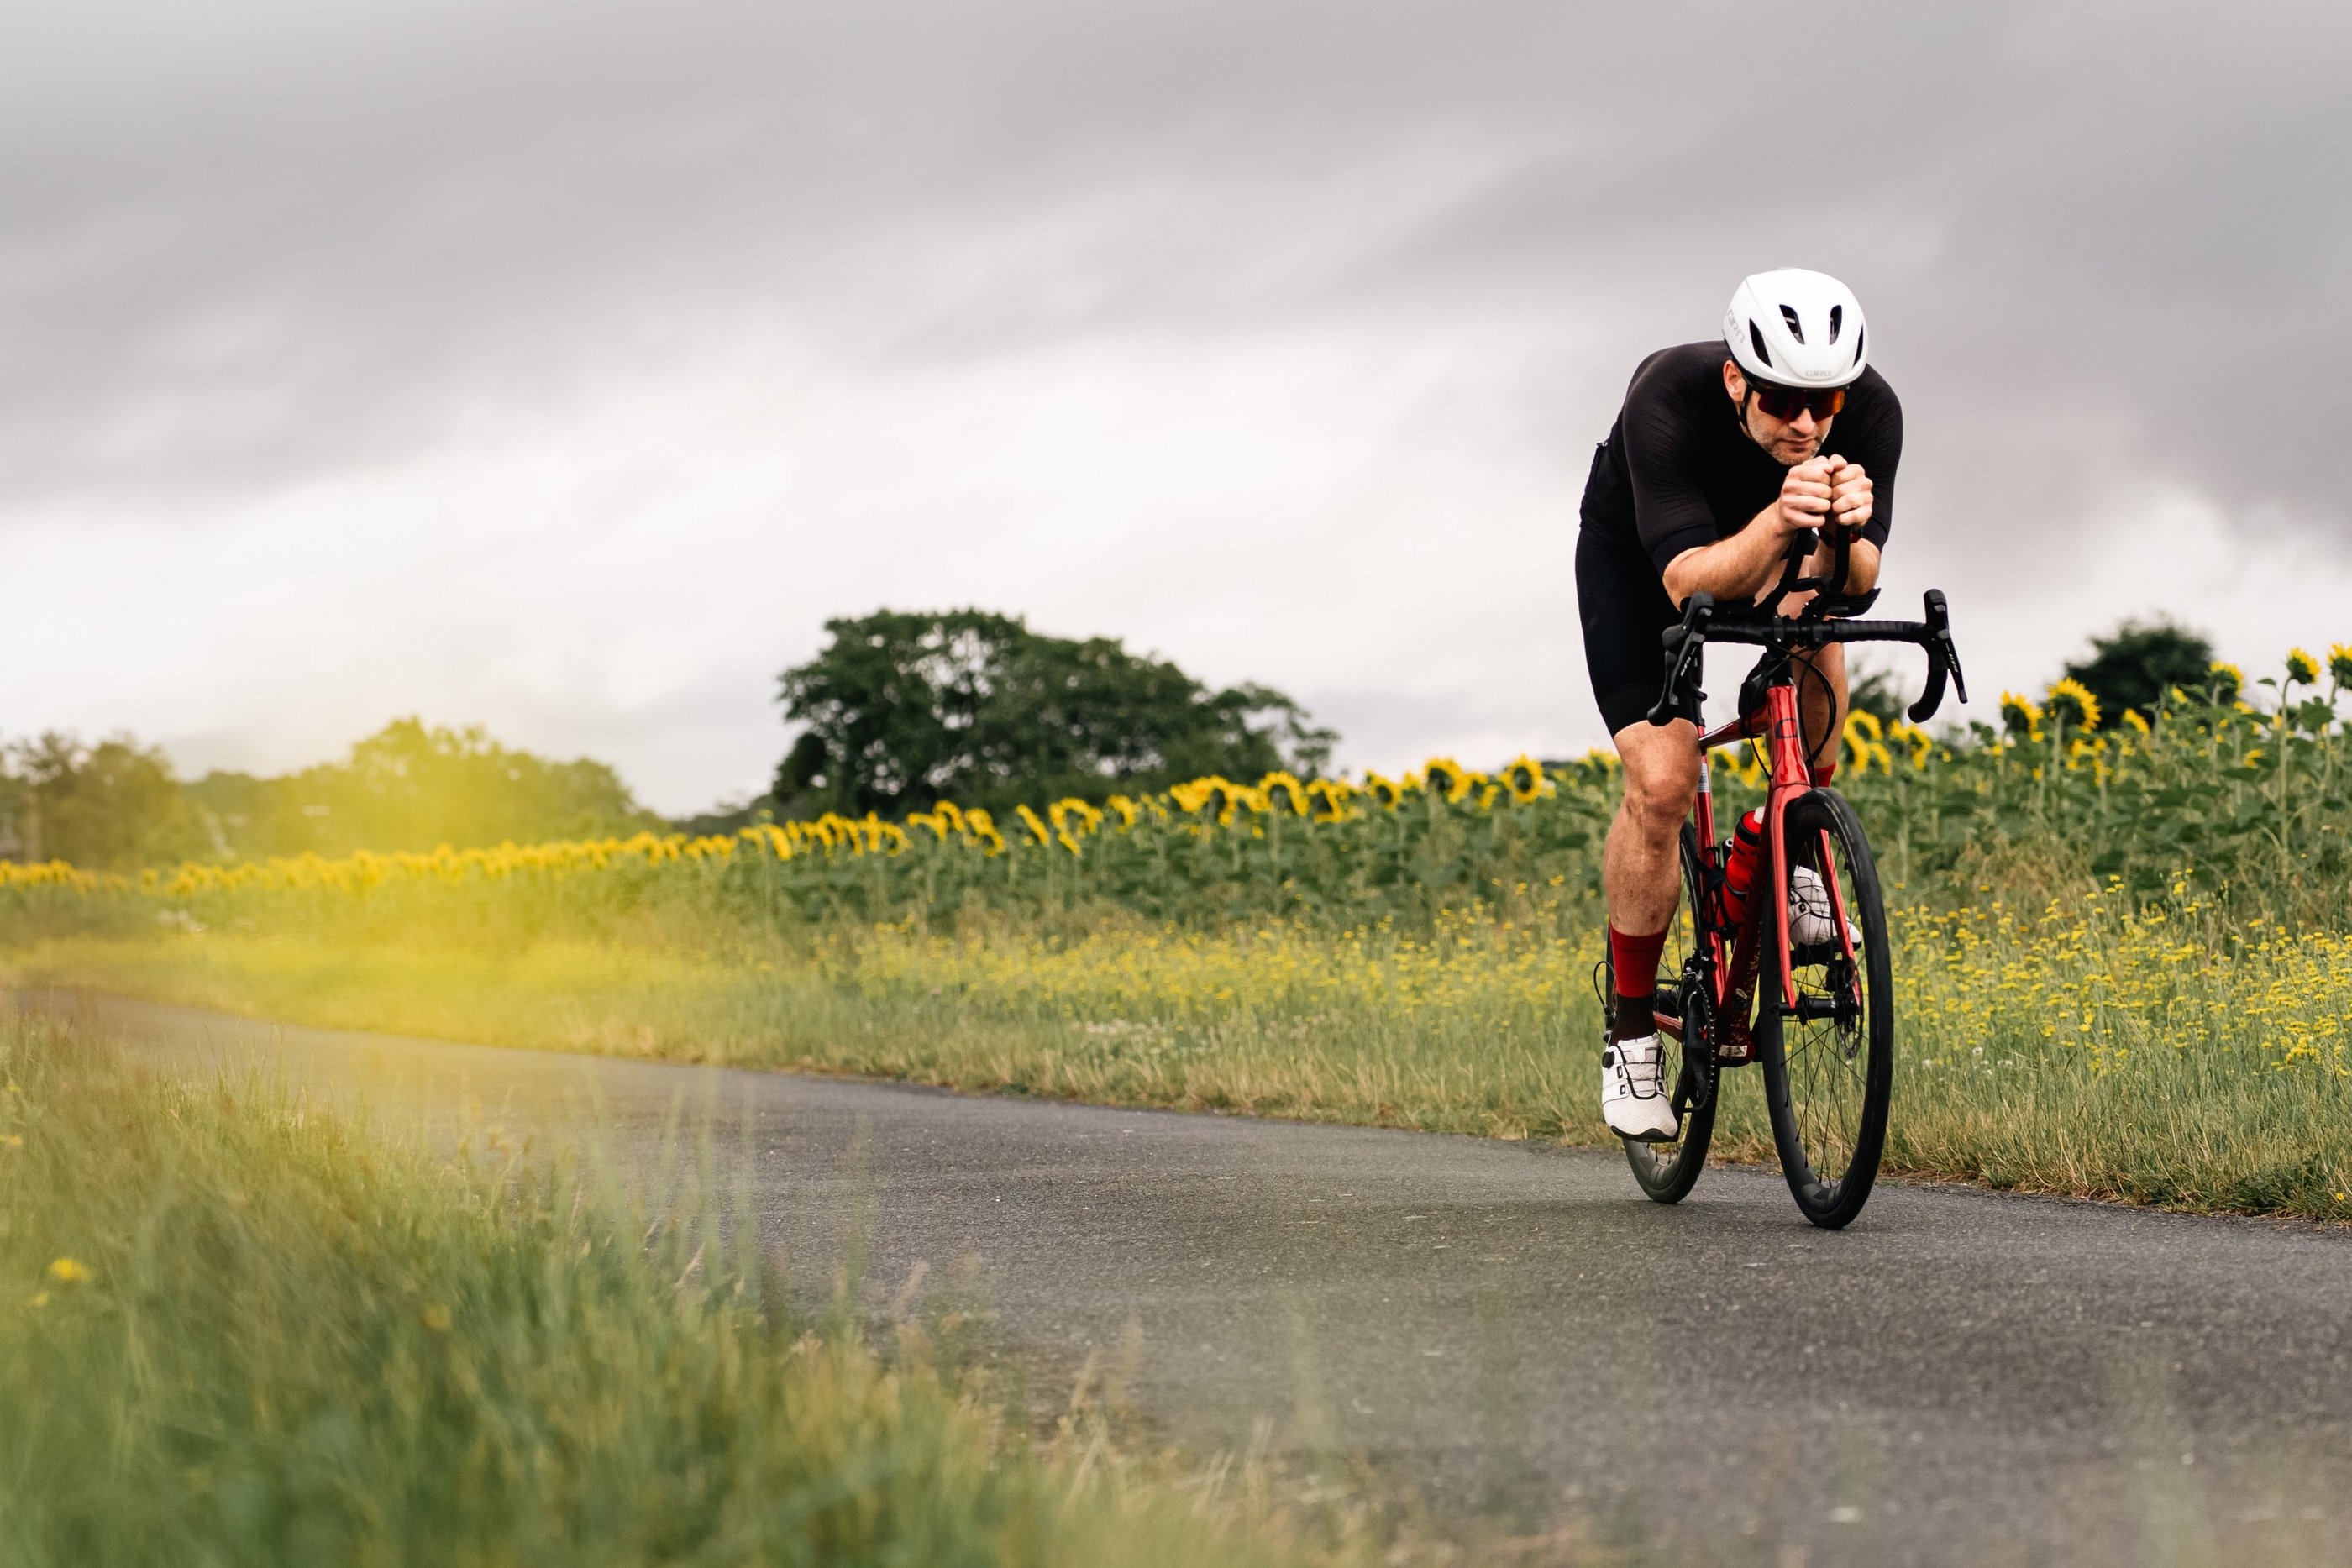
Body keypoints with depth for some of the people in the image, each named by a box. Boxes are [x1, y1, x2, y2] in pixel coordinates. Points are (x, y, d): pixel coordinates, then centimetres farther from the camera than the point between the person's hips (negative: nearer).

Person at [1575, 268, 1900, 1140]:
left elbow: (1858, 581, -34)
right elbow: (1690, 583, -45)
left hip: (1781, 562, 3)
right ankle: (1631, 1027, 1)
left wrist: (1846, 529, -57)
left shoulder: (1870, 411, -31)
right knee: (1661, 783, -17)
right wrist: (1778, 520, -63)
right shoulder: (1669, 398, -39)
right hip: (1636, 559, -3)